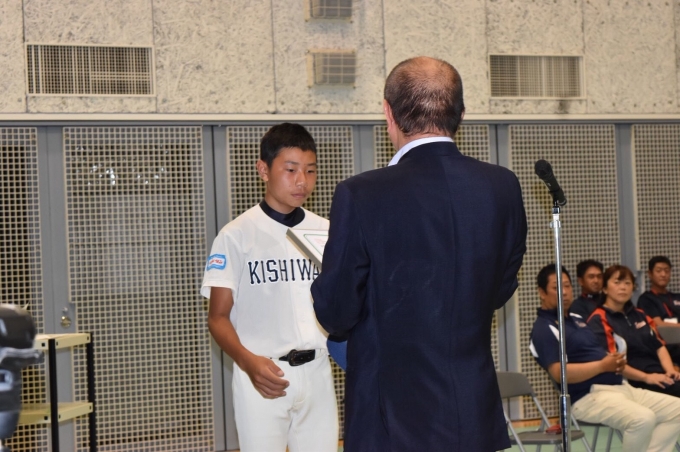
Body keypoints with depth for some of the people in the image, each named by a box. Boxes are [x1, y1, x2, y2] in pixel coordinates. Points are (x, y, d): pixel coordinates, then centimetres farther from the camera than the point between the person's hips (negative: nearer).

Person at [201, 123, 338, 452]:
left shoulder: (326, 232, 8)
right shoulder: (237, 236, -4)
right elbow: (218, 318, -5)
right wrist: (248, 362, -22)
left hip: (316, 372, 4)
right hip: (262, 375, -4)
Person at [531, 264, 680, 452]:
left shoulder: (576, 318, 21)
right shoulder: (544, 329, -8)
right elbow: (559, 373, -19)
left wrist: (615, 361, 3)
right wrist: (602, 366, -23)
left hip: (620, 387, 10)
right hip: (589, 396, -10)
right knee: (643, 419, -33)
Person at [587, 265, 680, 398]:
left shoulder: (639, 315, 22)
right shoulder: (598, 321, -1)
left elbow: (659, 346, 19)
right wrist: (646, 377, -16)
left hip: (659, 373, 7)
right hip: (633, 382, -7)